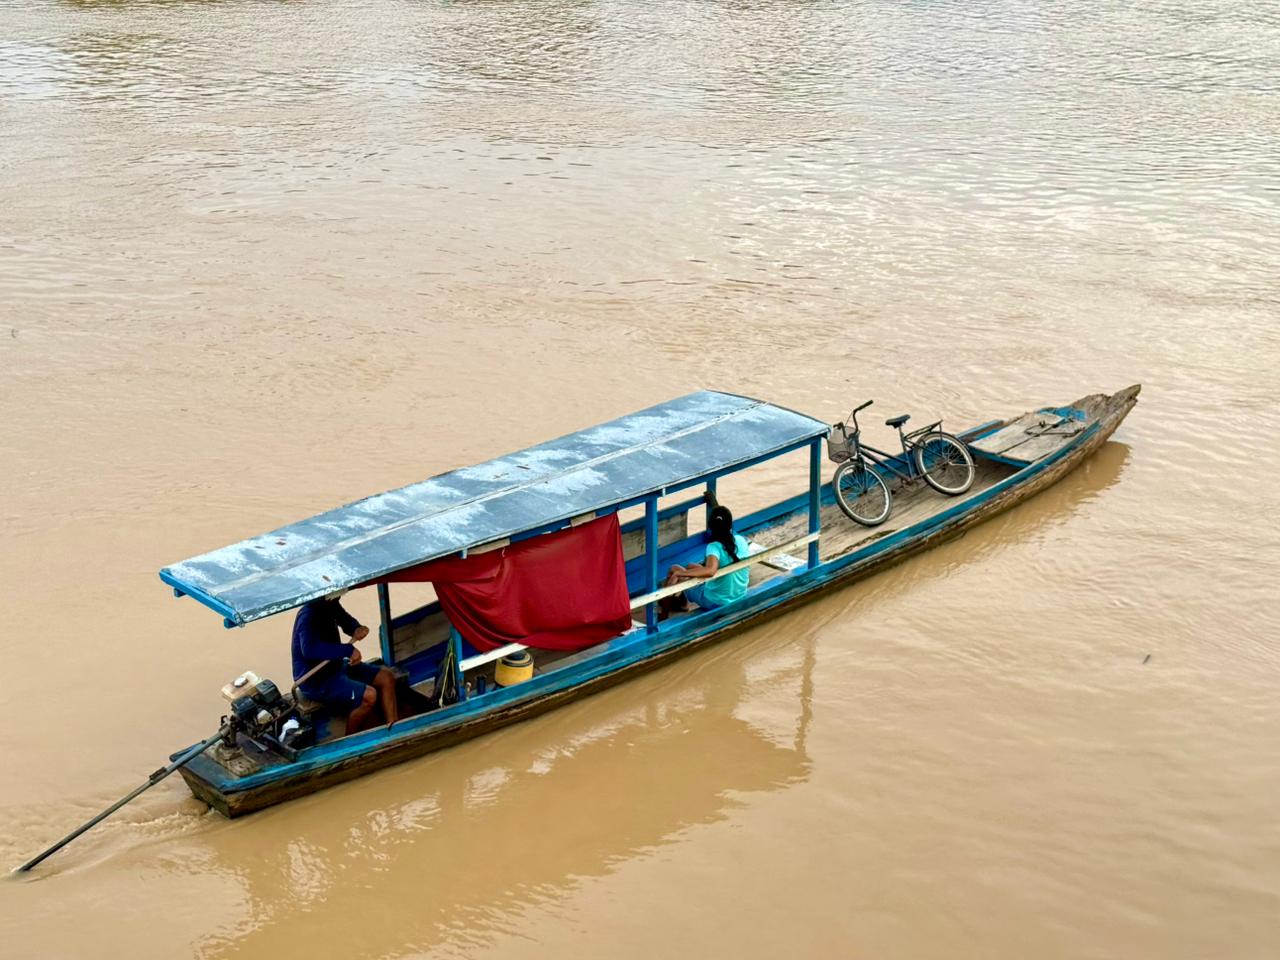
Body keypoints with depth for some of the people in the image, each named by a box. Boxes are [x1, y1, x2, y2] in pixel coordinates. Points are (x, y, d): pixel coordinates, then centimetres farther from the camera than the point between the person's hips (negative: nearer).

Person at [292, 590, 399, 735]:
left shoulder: (331, 606, 0)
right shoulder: (308, 615, -27)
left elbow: (347, 621, 19)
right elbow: (309, 649, -42)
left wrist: (356, 629, -6)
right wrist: (349, 650, -37)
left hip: (335, 666, 10)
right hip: (315, 681, -10)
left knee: (386, 677, 3)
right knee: (368, 695, -24)